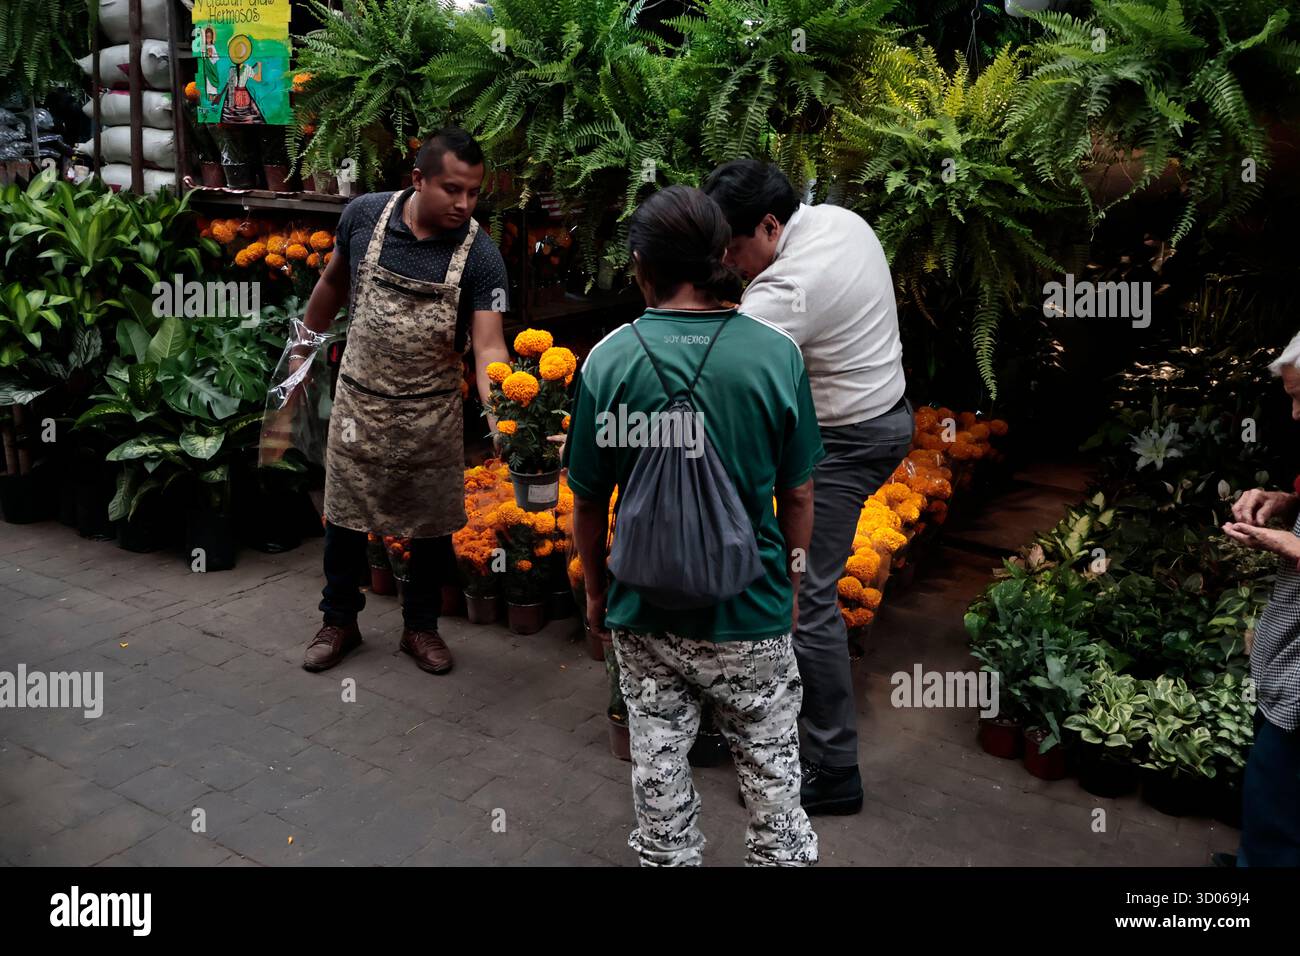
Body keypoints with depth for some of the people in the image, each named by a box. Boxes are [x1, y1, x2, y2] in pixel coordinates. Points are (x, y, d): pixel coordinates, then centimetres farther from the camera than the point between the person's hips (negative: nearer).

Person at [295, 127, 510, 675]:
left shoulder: (480, 255, -15)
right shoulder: (364, 215, -9)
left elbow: (488, 346, -23)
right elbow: (333, 283, 10)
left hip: (433, 413, -1)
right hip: (358, 400, 1)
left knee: (433, 525, 11)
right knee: (344, 516, 12)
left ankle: (421, 625, 32)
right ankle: (339, 621, 33)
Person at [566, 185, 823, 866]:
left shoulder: (609, 360, -11)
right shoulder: (777, 354, -11)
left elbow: (587, 504, -4)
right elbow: (799, 496, -3)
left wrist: (595, 592, 11)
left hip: (646, 612, 1)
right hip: (754, 611, 0)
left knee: (659, 770, 17)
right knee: (771, 767, 17)